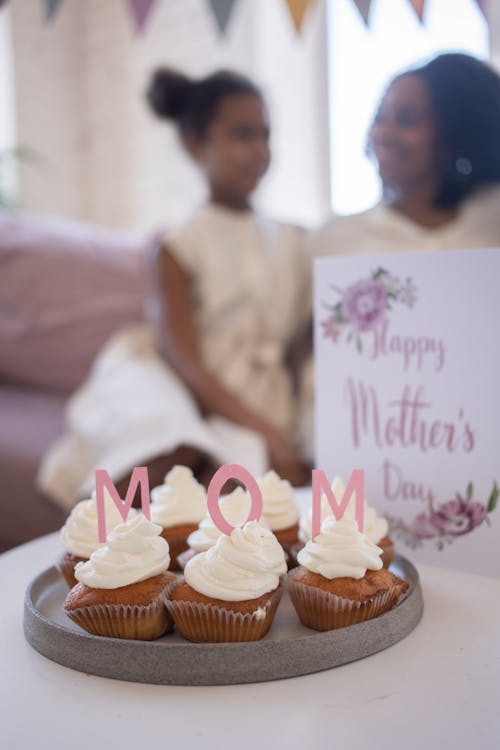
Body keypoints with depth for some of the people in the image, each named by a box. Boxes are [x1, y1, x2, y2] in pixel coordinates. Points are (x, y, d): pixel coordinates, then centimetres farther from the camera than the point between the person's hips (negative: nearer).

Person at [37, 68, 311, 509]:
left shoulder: (292, 244, 15)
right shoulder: (181, 247, 1)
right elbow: (185, 360, -8)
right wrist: (269, 433, -15)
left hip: (261, 409, 2)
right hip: (193, 403, -2)